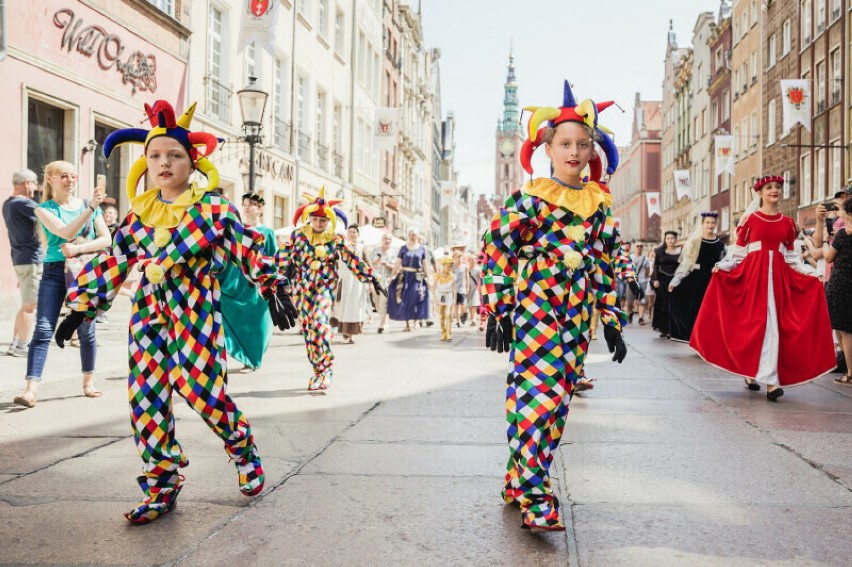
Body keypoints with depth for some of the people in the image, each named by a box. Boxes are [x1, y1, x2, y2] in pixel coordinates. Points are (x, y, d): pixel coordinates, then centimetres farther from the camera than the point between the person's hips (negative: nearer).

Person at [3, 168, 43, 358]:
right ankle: (22, 346, 0)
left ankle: (15, 343, 19)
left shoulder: (8, 204, 15)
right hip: (31, 259, -9)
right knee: (29, 305, -3)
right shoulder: (23, 204, -14)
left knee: (26, 304, 16)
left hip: (20, 259, 9)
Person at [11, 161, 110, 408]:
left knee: (86, 330, 6)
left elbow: (106, 239, 1)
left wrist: (78, 248, -14)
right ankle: (31, 390, -14)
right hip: (54, 272, -1)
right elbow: (66, 233, -16)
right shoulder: (44, 209, 2)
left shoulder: (87, 204, 8)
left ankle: (88, 382, 21)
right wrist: (91, 207, -24)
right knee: (43, 330, -10)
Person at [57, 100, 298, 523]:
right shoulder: (140, 212, 10)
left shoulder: (211, 207, -4)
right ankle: (161, 487, 16)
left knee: (202, 390, -10)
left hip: (195, 311, -5)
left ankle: (244, 451, 21)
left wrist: (273, 287, -12)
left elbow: (247, 249, -4)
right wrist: (81, 306, 13)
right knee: (146, 398, 2)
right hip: (149, 312, 5)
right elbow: (112, 262, 14)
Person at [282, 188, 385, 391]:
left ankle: (325, 370, -15)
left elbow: (353, 260, -1)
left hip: (325, 288, -3)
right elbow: (285, 257, 7)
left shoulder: (335, 240, 0)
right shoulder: (298, 235, 5)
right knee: (308, 329, 4)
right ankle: (318, 370, 16)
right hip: (303, 288, 3)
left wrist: (372, 279, -5)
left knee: (319, 323, -22)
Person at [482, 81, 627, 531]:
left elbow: (604, 262, 15)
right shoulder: (530, 197, -4)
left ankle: (519, 479, 22)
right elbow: (497, 250, -5)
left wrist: (611, 319, 11)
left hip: (576, 314, 6)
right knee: (538, 392, -14)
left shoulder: (599, 202, 12)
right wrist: (498, 311, -10)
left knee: (557, 399, 8)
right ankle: (535, 498, -10)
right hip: (535, 305, -6)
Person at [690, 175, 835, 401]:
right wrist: (722, 266, -10)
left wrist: (811, 272, 7)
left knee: (772, 323, -2)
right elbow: (739, 250, 3)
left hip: (778, 276, 4)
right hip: (753, 273, -4)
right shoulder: (750, 219, 3)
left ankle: (752, 373, 9)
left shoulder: (787, 223, 12)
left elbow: (792, 256, 15)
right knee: (759, 322, -9)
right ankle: (770, 380, -7)